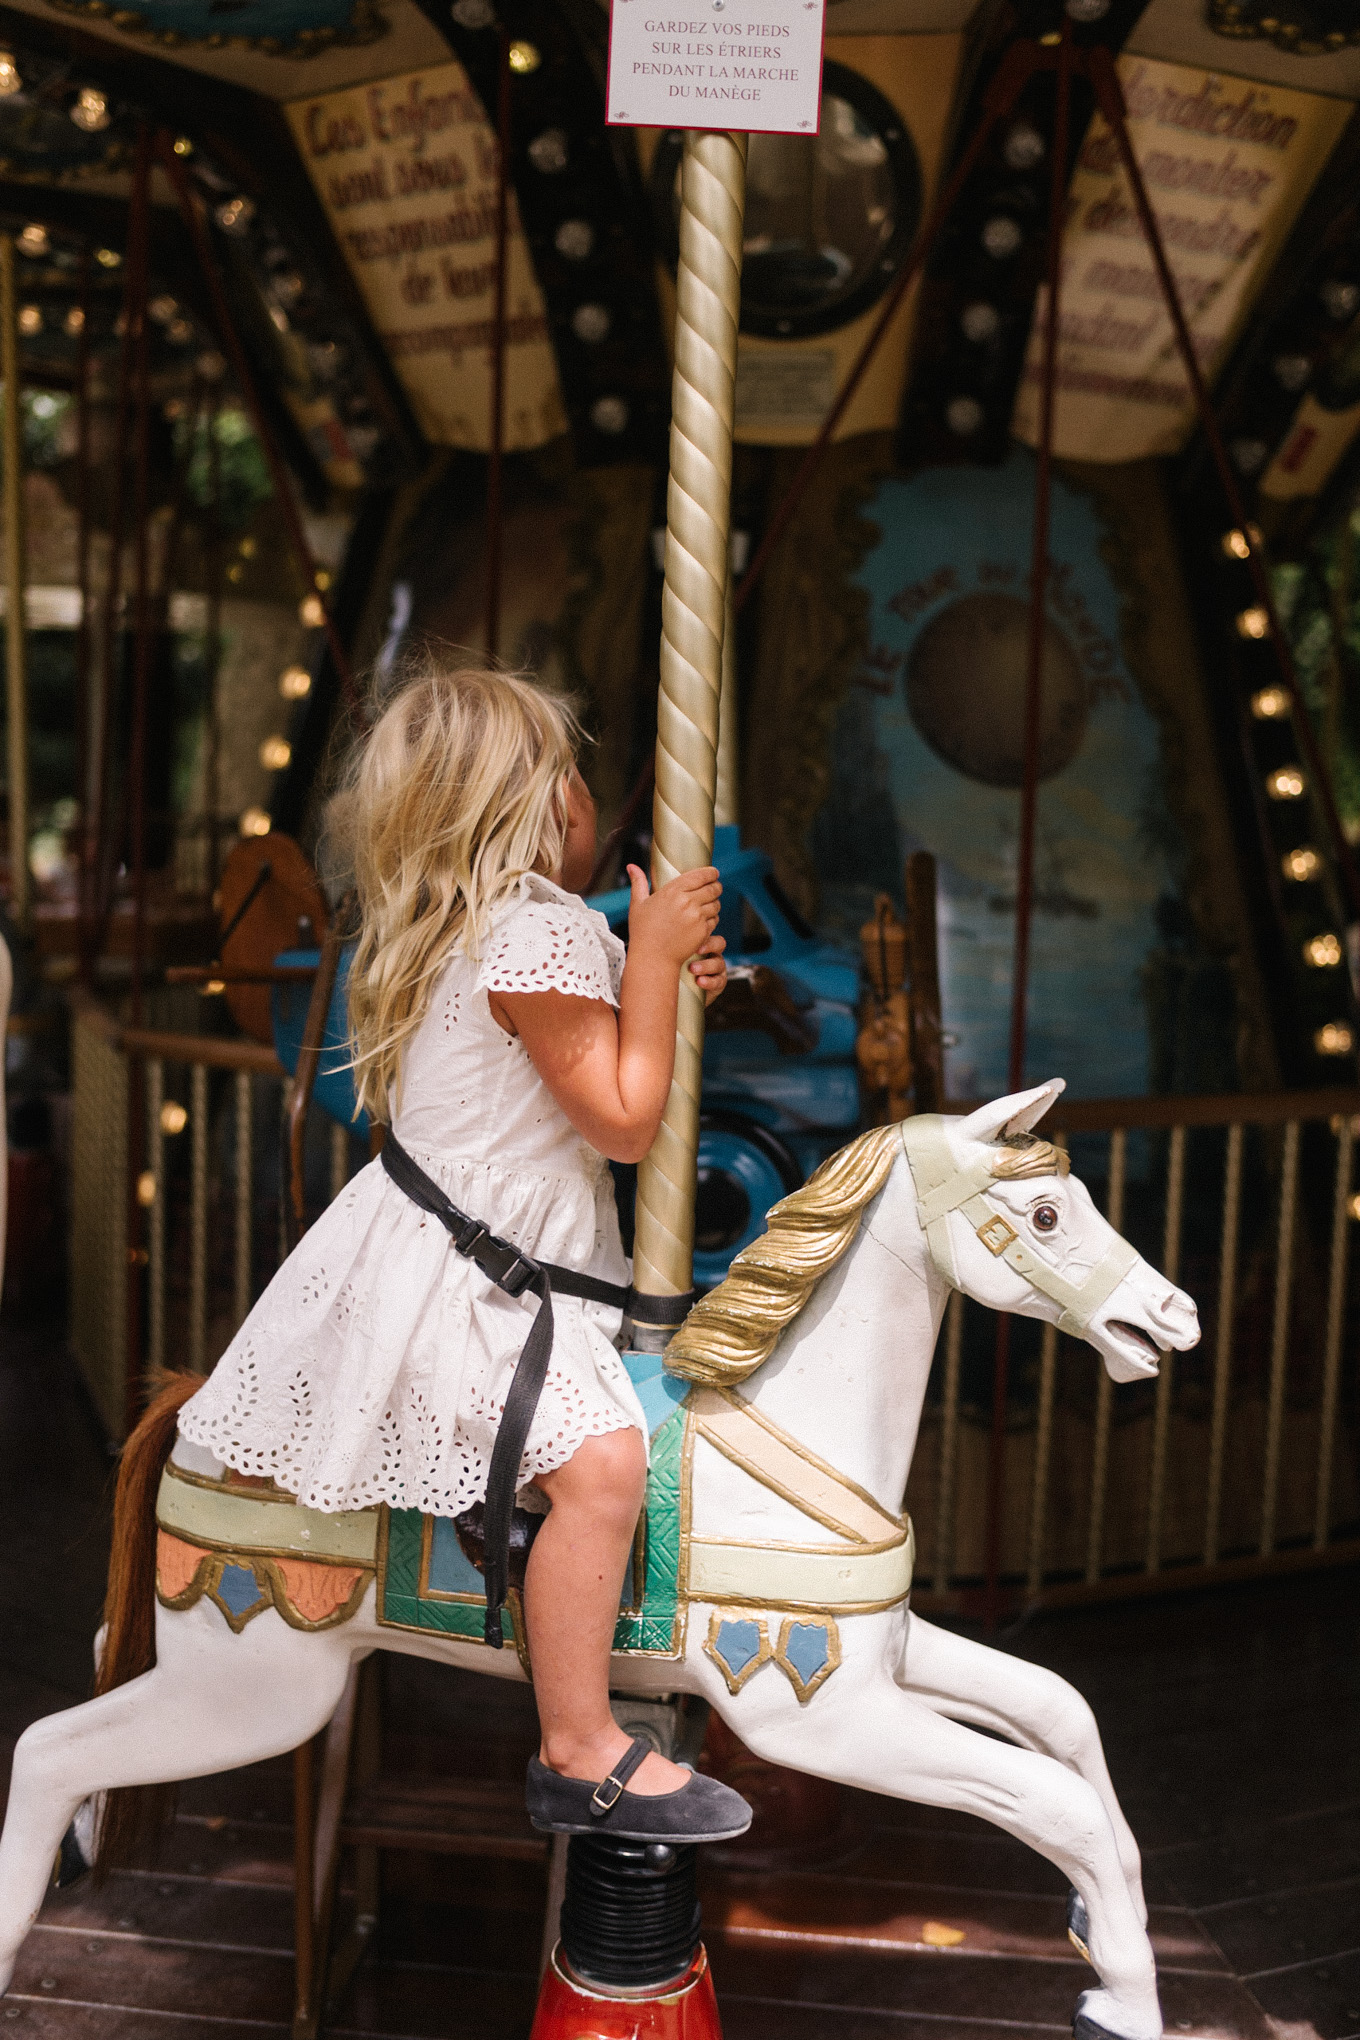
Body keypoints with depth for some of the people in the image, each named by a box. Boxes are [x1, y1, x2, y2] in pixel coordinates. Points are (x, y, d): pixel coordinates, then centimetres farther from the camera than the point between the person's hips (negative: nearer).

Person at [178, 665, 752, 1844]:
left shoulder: (472, 928, 14)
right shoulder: (540, 936, -19)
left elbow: (571, 1057, 24)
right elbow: (623, 1122, -18)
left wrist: (663, 978, 11)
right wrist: (649, 956, -14)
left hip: (455, 1253, 11)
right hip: (467, 1287, -11)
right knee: (600, 1458, -24)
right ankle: (580, 1754, -15)